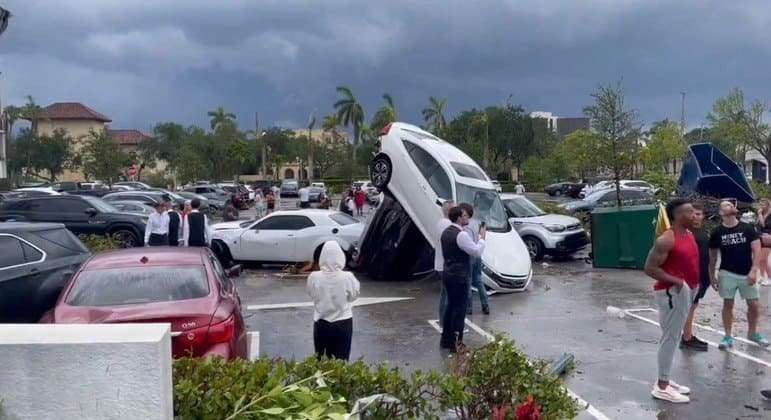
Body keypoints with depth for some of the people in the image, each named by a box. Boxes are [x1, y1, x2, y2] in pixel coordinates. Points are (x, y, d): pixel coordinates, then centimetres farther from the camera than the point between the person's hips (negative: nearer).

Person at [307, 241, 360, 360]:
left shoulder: (314, 277, -16)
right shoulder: (348, 277, -18)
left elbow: (312, 294, 2)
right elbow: (354, 296, -3)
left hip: (321, 324, 1)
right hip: (343, 323, -1)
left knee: (321, 358, 16)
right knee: (340, 360, 11)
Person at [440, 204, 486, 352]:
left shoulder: (446, 232, 9)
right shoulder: (461, 235, -20)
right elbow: (477, 252, -18)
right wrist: (482, 238, -5)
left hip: (448, 273, 9)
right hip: (459, 277, -9)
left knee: (451, 305, 18)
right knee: (460, 308, -1)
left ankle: (446, 339, 26)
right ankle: (456, 343, 4)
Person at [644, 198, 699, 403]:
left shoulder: (689, 234, 10)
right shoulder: (666, 240, -19)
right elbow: (649, 268, -20)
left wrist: (692, 285, 12)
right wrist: (675, 281, -23)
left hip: (686, 291, 10)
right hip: (672, 292, -10)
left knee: (674, 337, 15)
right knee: (670, 337, -6)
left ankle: (665, 380, 25)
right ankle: (661, 387, 1)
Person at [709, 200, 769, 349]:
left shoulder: (747, 228, -3)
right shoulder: (717, 232, -3)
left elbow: (756, 250, -5)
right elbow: (713, 256, 5)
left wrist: (754, 271, -15)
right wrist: (712, 275, 6)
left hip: (747, 274, 1)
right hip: (727, 273, -1)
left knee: (754, 305, 6)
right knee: (728, 304, 3)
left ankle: (752, 333, 27)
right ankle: (728, 336, 14)